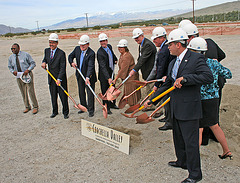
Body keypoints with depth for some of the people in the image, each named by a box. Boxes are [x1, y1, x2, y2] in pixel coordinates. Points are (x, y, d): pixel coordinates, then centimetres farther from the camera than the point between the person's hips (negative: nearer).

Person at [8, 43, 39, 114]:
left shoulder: (25, 54, -7)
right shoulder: (11, 57, 4)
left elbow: (33, 63, -2)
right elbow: (10, 67, 15)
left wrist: (28, 70, -17)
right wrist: (13, 71, -7)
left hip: (27, 74, -4)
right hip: (18, 76, 4)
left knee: (31, 91, -5)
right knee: (23, 92, 10)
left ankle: (35, 107, 10)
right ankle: (27, 107, 26)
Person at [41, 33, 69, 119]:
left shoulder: (61, 53, -14)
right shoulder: (47, 50, 4)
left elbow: (62, 68, -18)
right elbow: (45, 58, 23)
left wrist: (59, 79, -26)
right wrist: (44, 62, -2)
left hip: (60, 79, -5)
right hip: (51, 78, 5)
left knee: (63, 96, 4)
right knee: (53, 96, 13)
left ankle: (65, 112, 19)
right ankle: (55, 111, 30)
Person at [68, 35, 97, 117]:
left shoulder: (91, 53, -21)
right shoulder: (77, 49, -2)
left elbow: (90, 66, -30)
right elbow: (70, 56, 14)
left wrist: (88, 77, -40)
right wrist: (71, 62, -7)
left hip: (89, 76, -6)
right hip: (79, 75, 6)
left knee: (90, 93, 1)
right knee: (81, 92, 18)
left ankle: (91, 110, 14)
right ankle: (84, 107, 35)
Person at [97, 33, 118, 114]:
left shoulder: (109, 46, -1)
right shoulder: (100, 53, -25)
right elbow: (103, 67, -33)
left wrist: (115, 60, 36)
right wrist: (108, 78, -40)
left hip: (111, 73, 8)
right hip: (104, 76, -8)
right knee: (105, 92, 2)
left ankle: (112, 104, 40)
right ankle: (106, 108, 16)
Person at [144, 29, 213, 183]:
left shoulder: (196, 58, -13)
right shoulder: (173, 63, 12)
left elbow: (209, 77, -25)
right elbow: (166, 85, 16)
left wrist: (185, 79, -28)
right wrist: (151, 100, 13)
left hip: (189, 109, -8)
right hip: (176, 109, 9)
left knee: (191, 142, 2)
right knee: (178, 138, 23)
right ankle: (182, 161, 44)